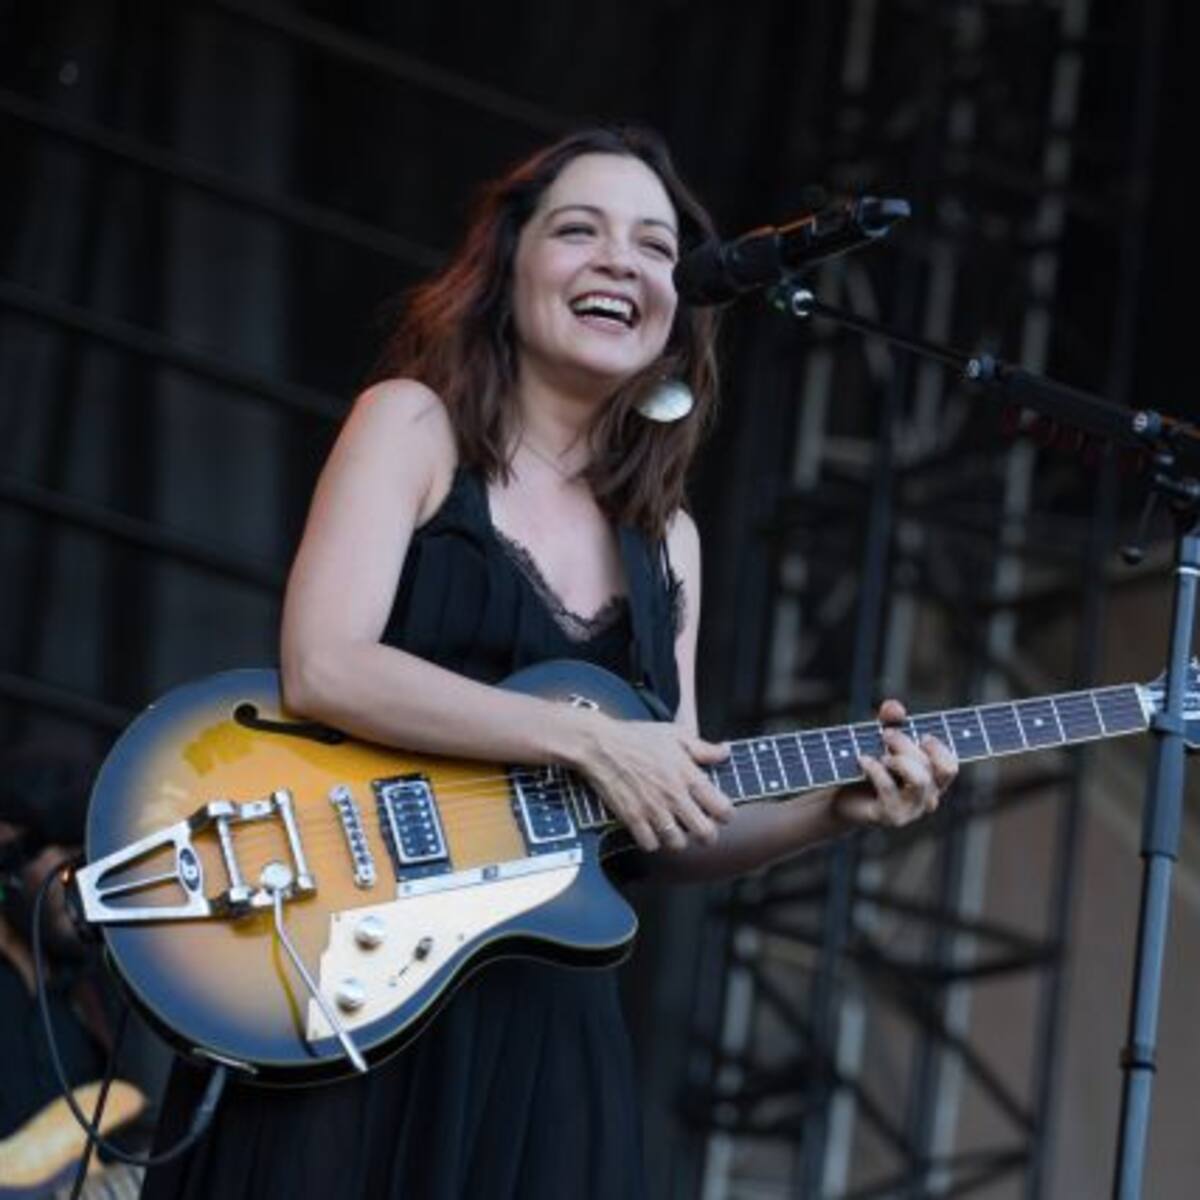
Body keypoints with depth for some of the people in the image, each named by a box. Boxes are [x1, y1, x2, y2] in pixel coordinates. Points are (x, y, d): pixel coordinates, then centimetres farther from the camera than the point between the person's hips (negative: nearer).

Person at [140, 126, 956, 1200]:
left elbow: (675, 835, 14)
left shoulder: (664, 536, 14)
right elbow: (322, 669, -15)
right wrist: (586, 739, -18)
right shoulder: (415, 423, 0)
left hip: (544, 1013, 5)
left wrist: (837, 805, -3)